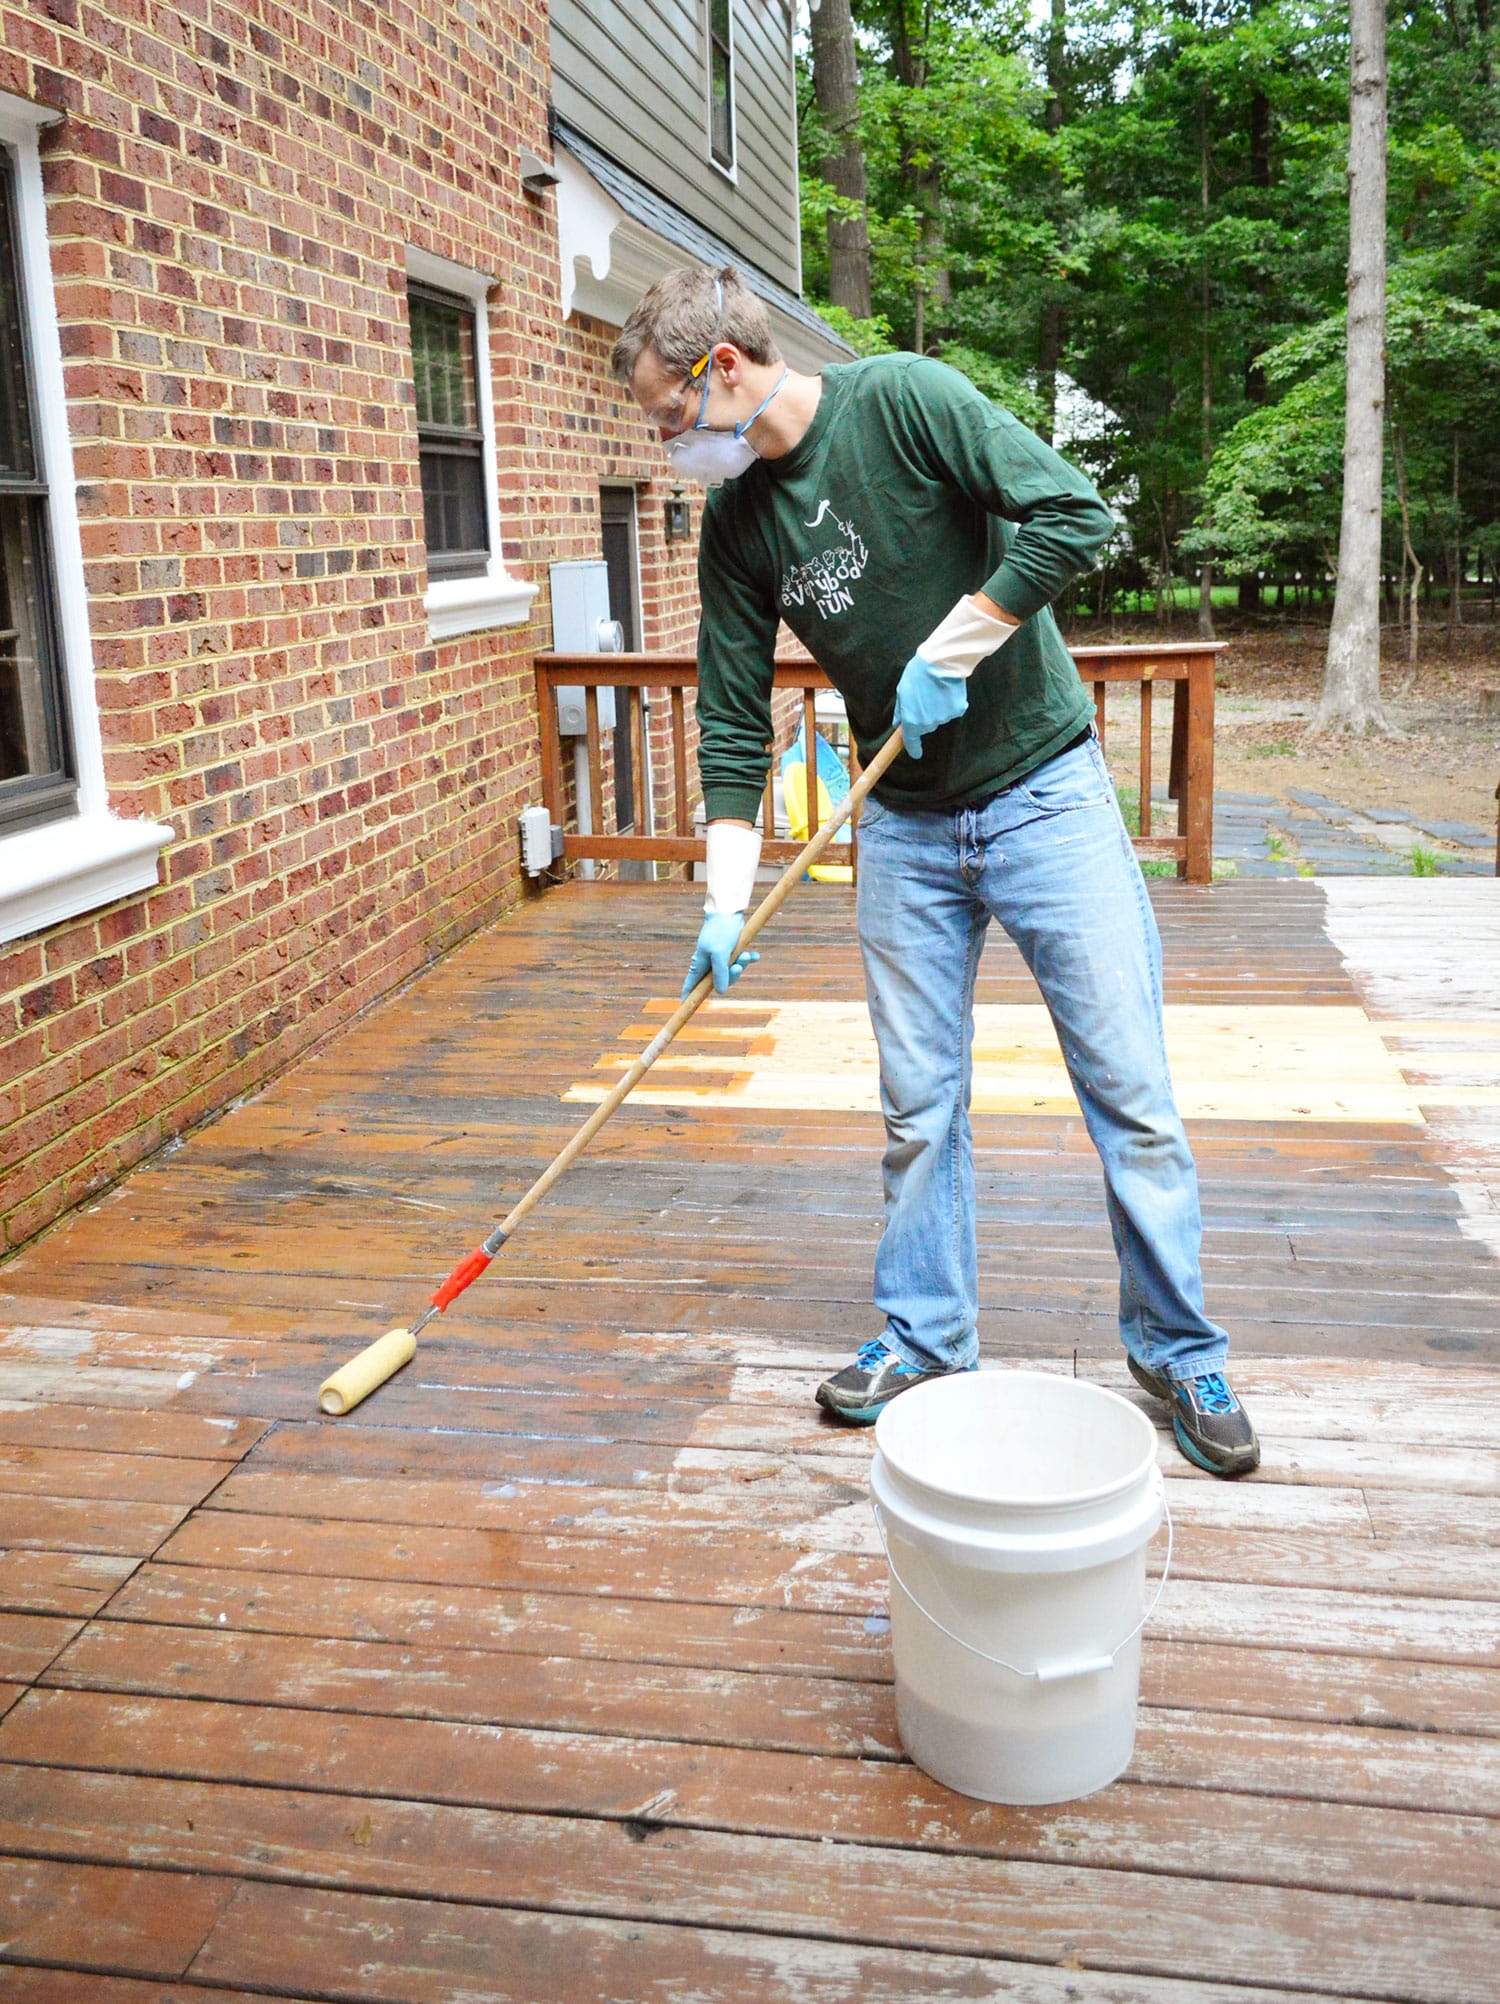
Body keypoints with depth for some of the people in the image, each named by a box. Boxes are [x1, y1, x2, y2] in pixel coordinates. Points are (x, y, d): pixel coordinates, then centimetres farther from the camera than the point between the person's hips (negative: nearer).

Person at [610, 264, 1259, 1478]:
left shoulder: (903, 400, -12)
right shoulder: (735, 523, 3)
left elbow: (1075, 516, -19)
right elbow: (734, 724, 4)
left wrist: (949, 651, -18)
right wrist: (727, 900, -2)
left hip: (1044, 794, -4)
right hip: (905, 828, 5)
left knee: (1131, 1091, -1)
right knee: (920, 1104, 9)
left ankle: (1179, 1351, 15)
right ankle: (926, 1339, 25)